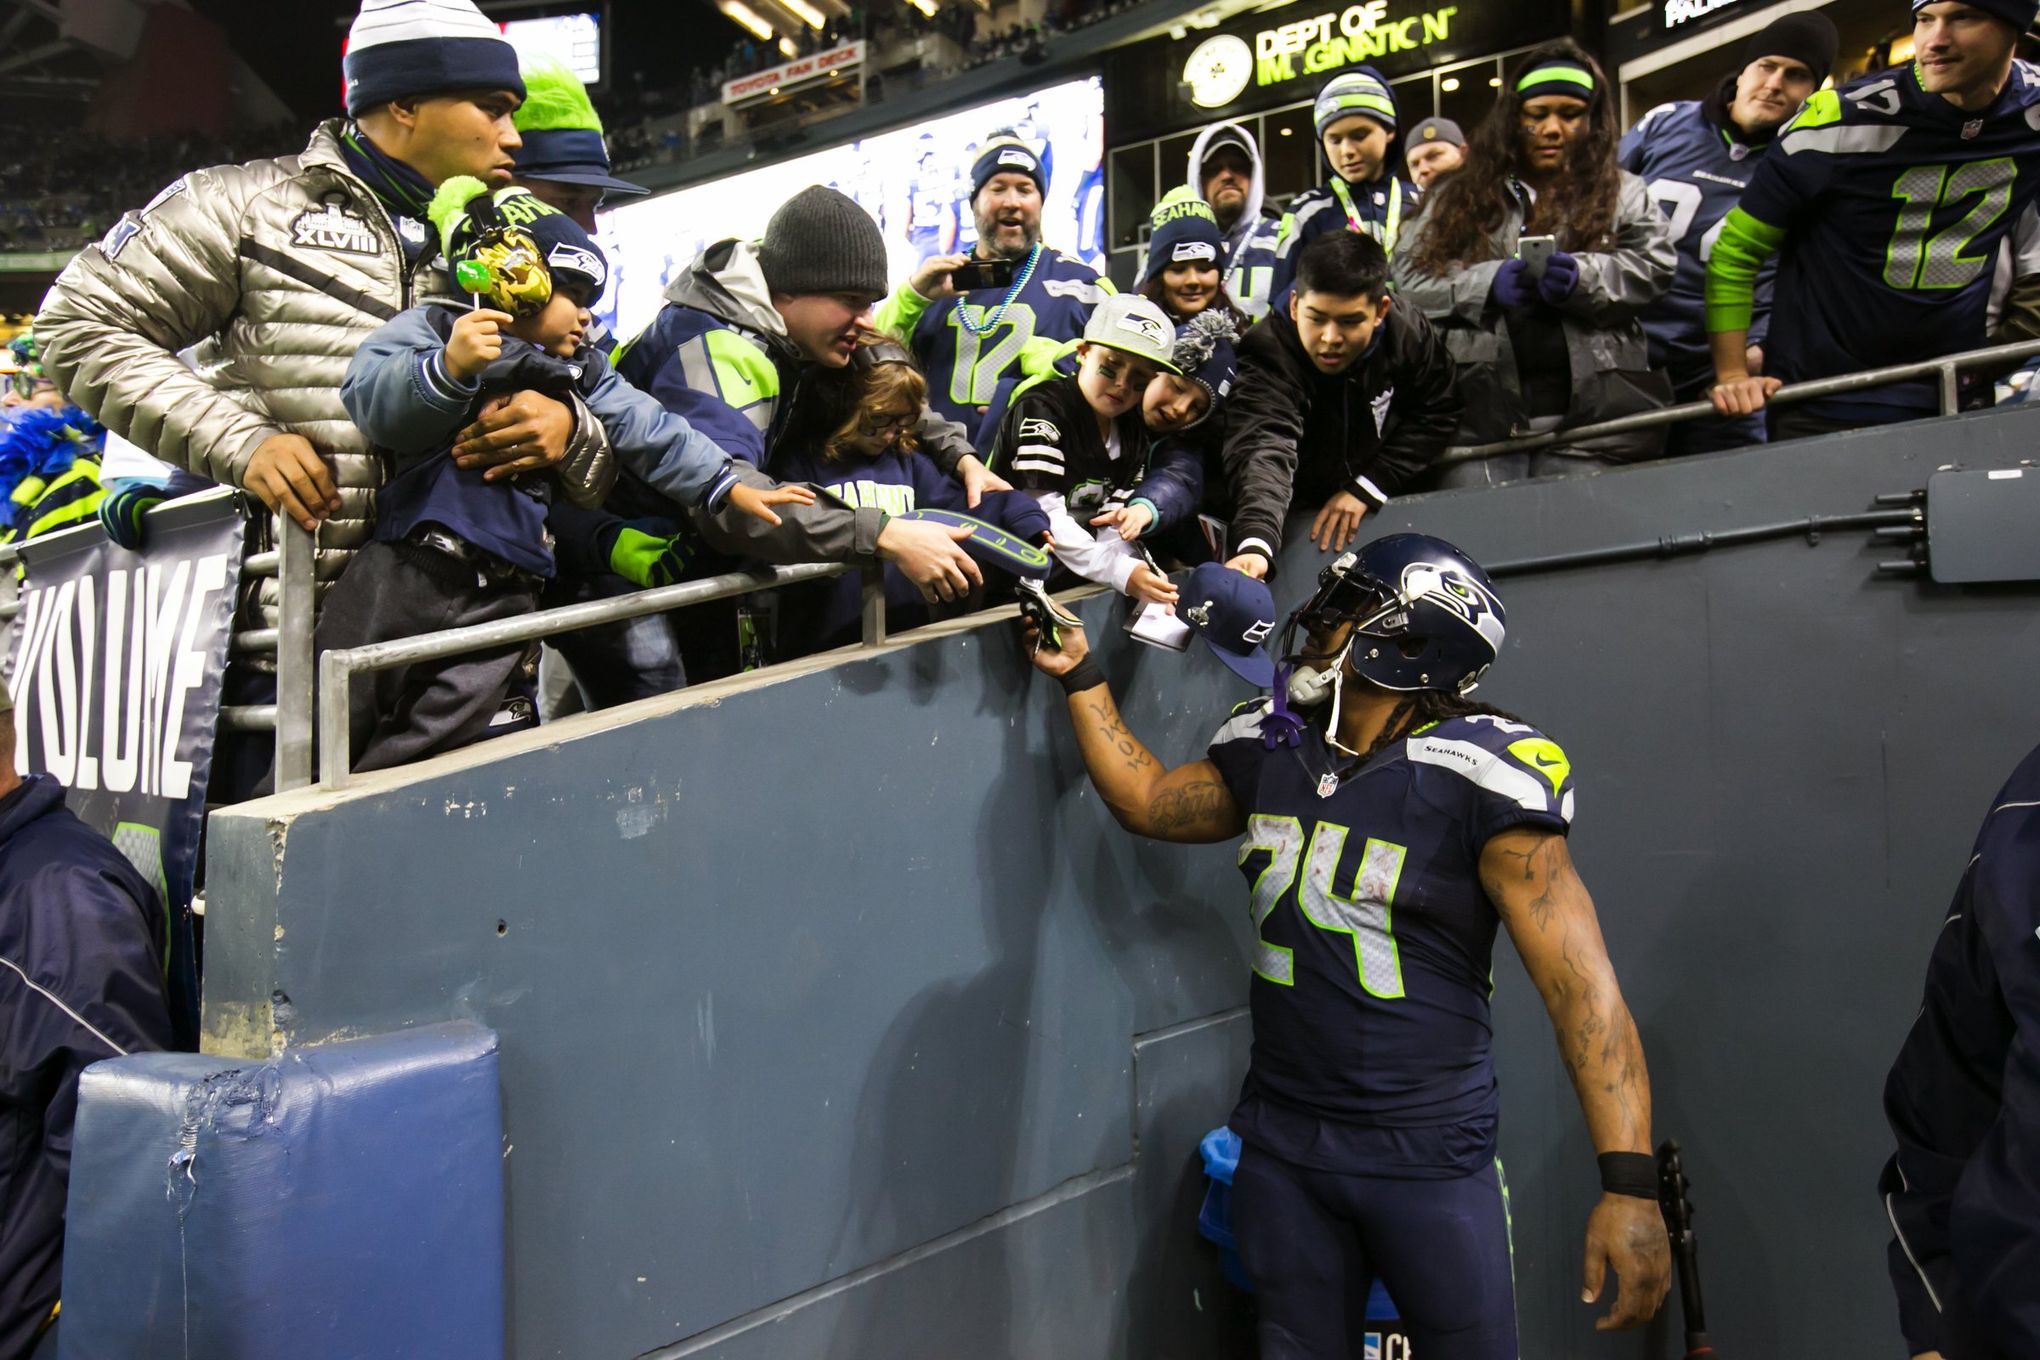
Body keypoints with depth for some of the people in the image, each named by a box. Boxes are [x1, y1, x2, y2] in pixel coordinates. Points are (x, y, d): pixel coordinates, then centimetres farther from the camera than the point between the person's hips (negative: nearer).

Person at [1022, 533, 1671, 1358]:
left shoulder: (1473, 779, -17)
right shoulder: (1269, 751, 3)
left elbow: (1582, 983, -20)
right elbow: (1148, 801, 20)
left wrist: (1629, 1183, -26)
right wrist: (1081, 677, 19)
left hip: (1430, 1155, -5)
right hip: (1282, 1145, 5)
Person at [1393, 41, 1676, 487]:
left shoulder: (1622, 193, 19)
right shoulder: (1459, 195, 16)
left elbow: (1655, 266, 5)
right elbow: (1408, 275, 5)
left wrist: (1583, 277, -15)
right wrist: (1487, 282, -12)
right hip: (1478, 411, -1)